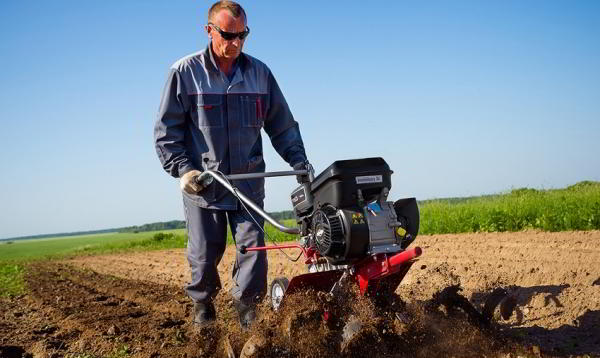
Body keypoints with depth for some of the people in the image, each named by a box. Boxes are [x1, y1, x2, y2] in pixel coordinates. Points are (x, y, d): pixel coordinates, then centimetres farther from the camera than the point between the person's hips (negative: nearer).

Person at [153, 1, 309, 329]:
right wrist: (183, 169, -13)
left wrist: (299, 161, 0)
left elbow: (282, 125, 10)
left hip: (248, 180, 2)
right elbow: (166, 130, -2)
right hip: (202, 182, -1)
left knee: (253, 244, -4)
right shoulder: (185, 72, -4)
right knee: (204, 252, 7)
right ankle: (202, 305, 29)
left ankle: (247, 309, 11)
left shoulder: (259, 72, 4)